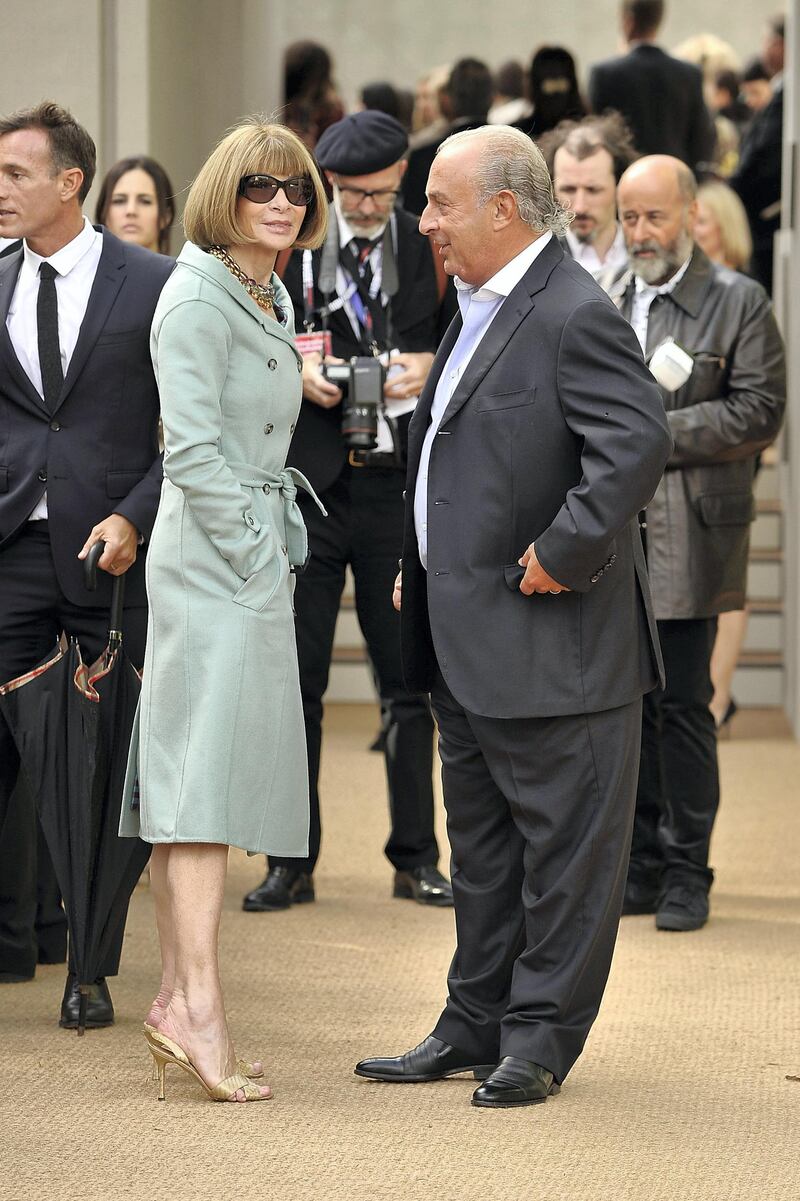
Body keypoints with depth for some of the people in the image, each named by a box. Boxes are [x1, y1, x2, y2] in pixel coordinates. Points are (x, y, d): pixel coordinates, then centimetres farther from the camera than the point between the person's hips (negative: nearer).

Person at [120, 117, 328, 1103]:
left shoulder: (269, 302, 17)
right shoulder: (199, 299, -11)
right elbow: (192, 449, -18)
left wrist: (286, 544, 15)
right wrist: (256, 555, -16)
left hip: (255, 557, 9)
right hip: (212, 557, -9)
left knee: (194, 780, 8)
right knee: (207, 769, -14)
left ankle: (175, 995, 10)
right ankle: (198, 1004, -19)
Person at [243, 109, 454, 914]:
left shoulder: (424, 249, 5)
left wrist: (426, 369, -9)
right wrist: (295, 372, -14)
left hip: (397, 485, 1)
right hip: (307, 485, -1)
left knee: (410, 680, 4)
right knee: (295, 679, 3)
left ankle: (415, 857, 13)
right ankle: (291, 860, 12)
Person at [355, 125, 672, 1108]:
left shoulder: (575, 317, -17)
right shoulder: (479, 310, 14)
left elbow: (638, 444, -28)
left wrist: (562, 556, -22)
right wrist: (421, 569, 18)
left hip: (549, 642, -10)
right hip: (468, 639, 10)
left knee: (562, 845, 1)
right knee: (480, 843, 17)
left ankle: (540, 1036, 8)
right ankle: (477, 1025, 26)